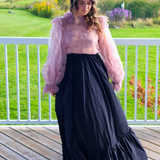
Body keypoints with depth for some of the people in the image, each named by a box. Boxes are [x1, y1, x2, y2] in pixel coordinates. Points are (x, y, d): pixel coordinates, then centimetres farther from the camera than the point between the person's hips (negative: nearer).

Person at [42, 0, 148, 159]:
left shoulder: (98, 23, 3)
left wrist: (116, 76, 10)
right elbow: (56, 53, 3)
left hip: (95, 71, 1)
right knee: (77, 117, 5)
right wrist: (52, 82, 4)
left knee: (105, 113, 5)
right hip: (72, 74, -1)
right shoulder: (62, 24, -1)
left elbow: (108, 50, 7)